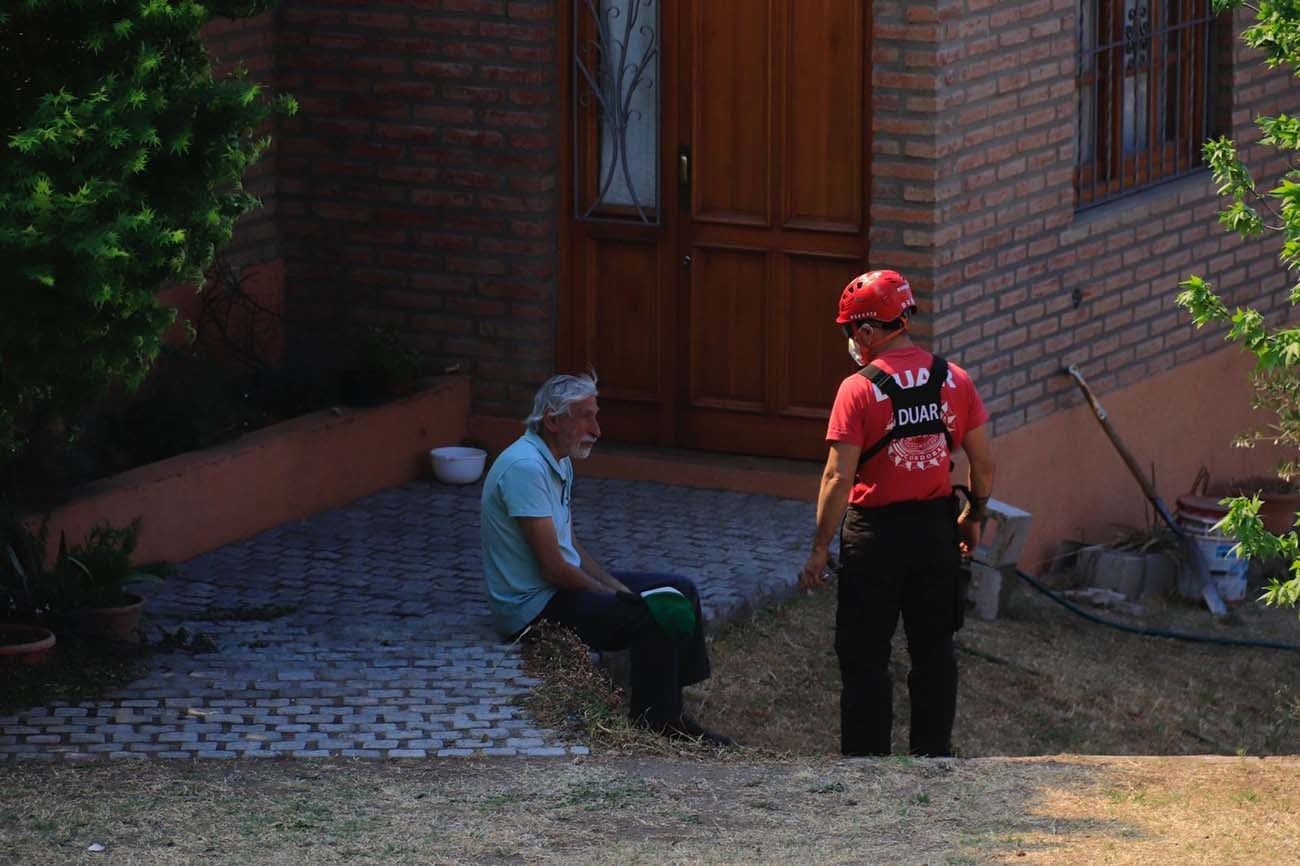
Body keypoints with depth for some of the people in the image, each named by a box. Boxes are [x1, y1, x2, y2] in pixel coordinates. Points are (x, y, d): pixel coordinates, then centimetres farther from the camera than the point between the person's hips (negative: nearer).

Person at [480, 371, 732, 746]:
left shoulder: (558, 463, 10)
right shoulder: (525, 468, -24)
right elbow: (553, 567, -24)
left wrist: (617, 587, 1)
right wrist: (616, 597, -12)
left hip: (561, 587, 11)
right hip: (533, 607, -11)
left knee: (679, 591, 7)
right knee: (654, 618, -23)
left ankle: (670, 711, 8)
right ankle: (656, 725, -8)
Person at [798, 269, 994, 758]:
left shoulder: (858, 390, -16)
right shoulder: (954, 381, -2)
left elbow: (838, 478, -17)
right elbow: (984, 465, 3)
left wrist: (820, 549, -10)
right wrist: (973, 517, 20)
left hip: (875, 534, -4)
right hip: (936, 530, 4)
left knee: (864, 658, 6)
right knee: (934, 650, 17)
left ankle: (865, 760, 7)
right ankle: (934, 755, 22)